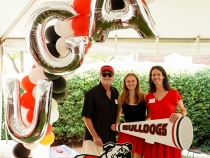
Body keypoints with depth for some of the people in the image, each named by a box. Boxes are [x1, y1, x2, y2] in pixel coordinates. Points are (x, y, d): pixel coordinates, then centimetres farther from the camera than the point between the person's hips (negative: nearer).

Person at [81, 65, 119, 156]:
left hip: (110, 138, 6)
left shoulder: (115, 92, 7)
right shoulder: (92, 93, -11)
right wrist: (95, 136, -15)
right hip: (95, 138, -6)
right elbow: (86, 117, -12)